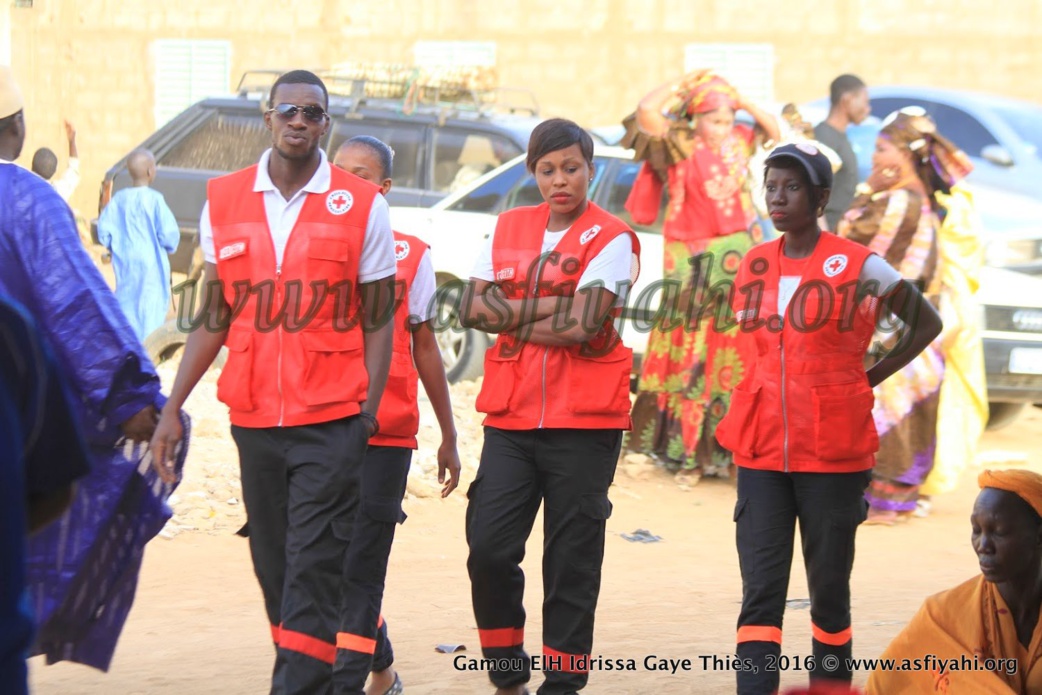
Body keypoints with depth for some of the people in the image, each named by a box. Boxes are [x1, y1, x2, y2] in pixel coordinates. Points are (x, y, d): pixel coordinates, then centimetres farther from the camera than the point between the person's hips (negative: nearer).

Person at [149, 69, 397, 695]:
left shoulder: (363, 207, -1)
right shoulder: (224, 202, 7)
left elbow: (379, 322, 2)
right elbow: (215, 318, 13)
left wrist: (368, 415, -7)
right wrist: (172, 408, 8)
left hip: (333, 418, -4)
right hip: (254, 419, 4)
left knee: (313, 572, -9)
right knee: (275, 569, 8)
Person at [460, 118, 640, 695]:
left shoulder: (611, 239, -3)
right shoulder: (508, 229, 13)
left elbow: (582, 327, -14)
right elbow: (473, 307, 2)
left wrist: (511, 315, -4)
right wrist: (551, 308, -7)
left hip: (583, 424, -4)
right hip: (510, 417, 4)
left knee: (571, 562, 1)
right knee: (488, 548, -4)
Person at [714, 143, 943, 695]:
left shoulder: (858, 267, -6)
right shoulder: (754, 266, 8)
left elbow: (927, 324, 5)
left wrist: (871, 378, 0)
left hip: (833, 453, -3)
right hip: (762, 450, 3)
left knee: (829, 588, 5)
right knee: (760, 591, -5)